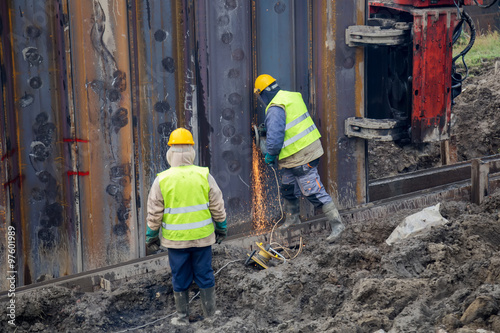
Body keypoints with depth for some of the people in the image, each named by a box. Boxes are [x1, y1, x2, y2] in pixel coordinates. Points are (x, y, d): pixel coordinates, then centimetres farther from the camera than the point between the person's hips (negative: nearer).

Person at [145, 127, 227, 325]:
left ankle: (182, 316, 20)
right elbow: (217, 207, -1)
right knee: (205, 276, 12)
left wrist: (151, 234, 10)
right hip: (202, 236, 1)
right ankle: (210, 314, 21)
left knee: (180, 279, 11)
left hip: (175, 239, -1)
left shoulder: (162, 180, -9)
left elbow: (154, 213, -4)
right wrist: (221, 228, 13)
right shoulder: (204, 175, -7)